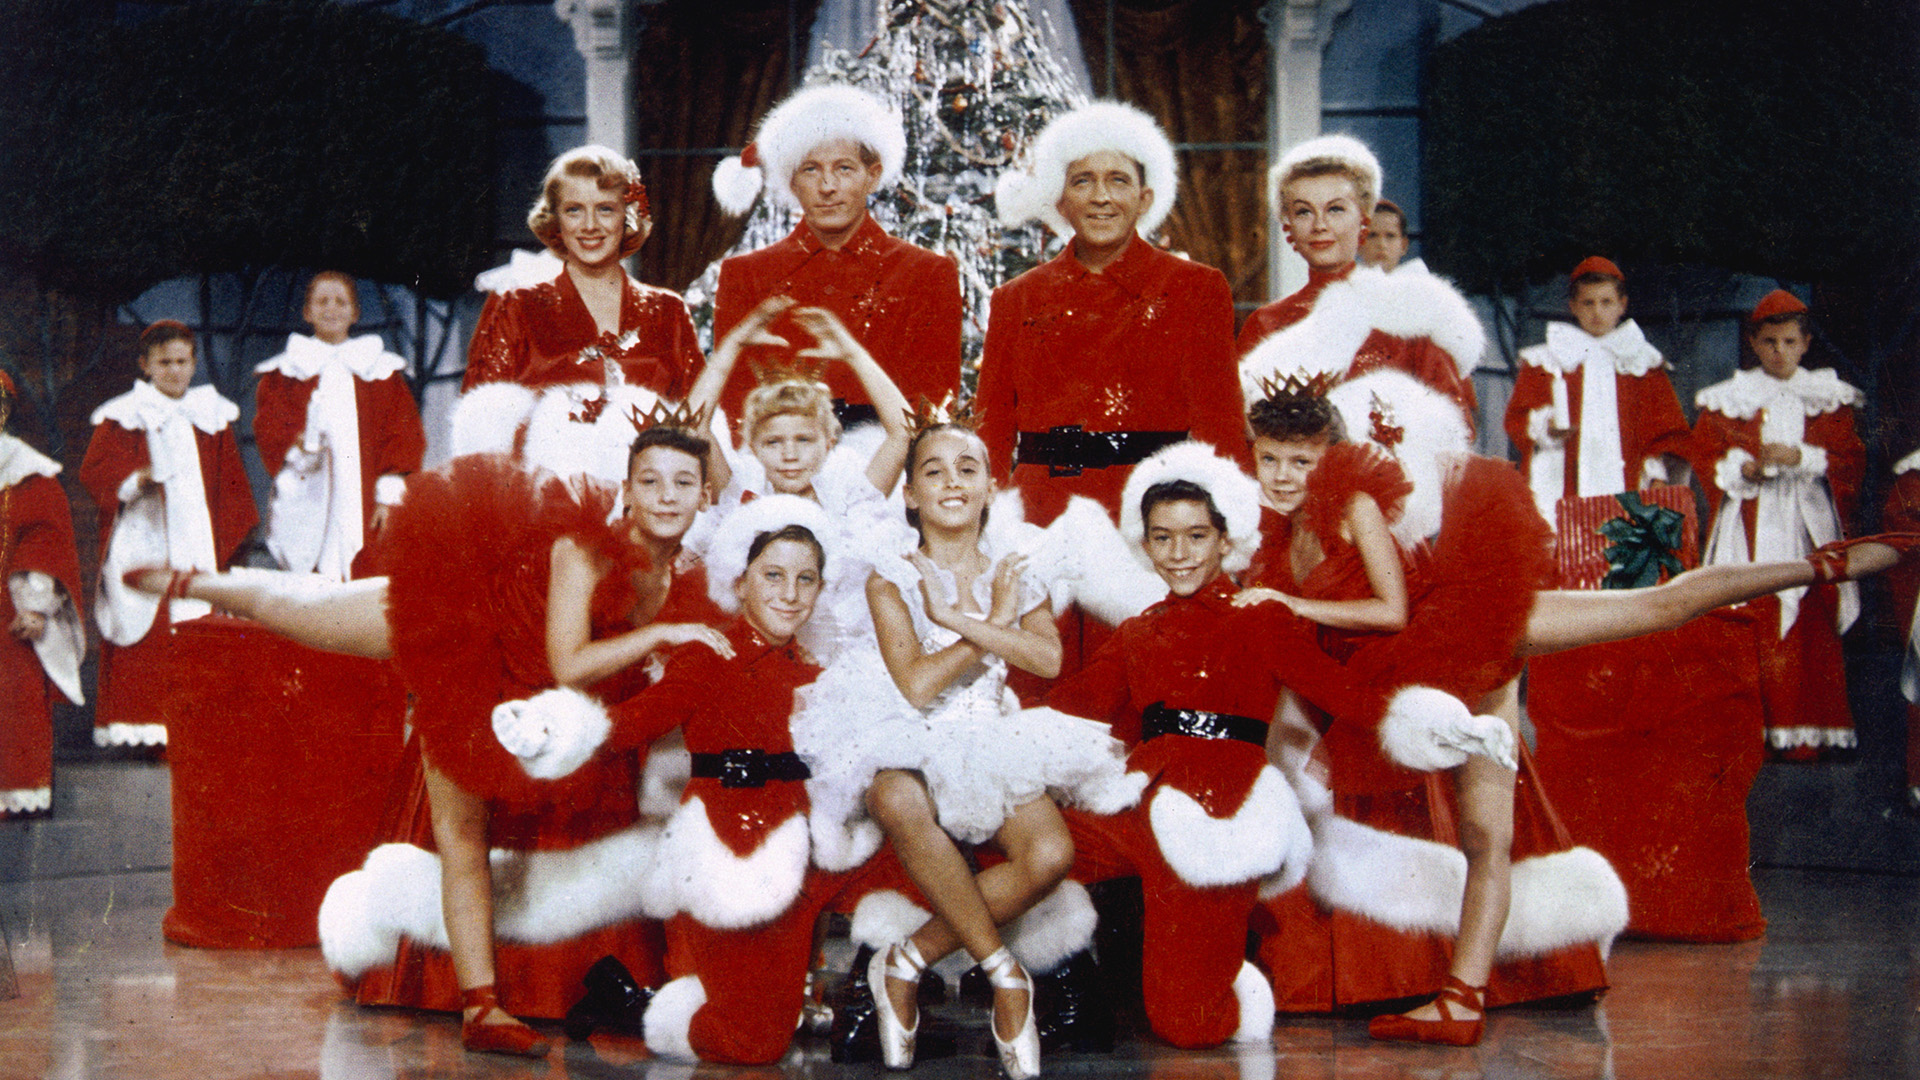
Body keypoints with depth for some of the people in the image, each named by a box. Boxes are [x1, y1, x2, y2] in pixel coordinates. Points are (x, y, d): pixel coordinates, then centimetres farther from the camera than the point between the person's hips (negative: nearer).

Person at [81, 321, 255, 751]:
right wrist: (137, 479, -22)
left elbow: (232, 486, 16)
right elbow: (94, 472, -4)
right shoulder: (124, 417, 5)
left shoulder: (212, 415, 15)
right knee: (148, 635, -9)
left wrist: (231, 537, 8)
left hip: (199, 545, 3)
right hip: (143, 548, -3)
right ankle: (143, 725, -6)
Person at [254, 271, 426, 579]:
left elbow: (405, 438, 7)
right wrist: (298, 450, -19)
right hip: (308, 515, -1)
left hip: (368, 515, 1)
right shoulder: (282, 375, 13)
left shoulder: (384, 372, 14)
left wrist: (390, 495, -5)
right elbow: (269, 435, 3)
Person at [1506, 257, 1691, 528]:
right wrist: (1545, 427, -13)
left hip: (1624, 489, 1)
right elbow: (1517, 419, 8)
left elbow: (1663, 428, 14)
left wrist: (1656, 473, 1)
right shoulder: (1547, 361, 12)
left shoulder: (1643, 362, 16)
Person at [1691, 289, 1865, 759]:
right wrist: (1746, 468, -12)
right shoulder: (1730, 399, 7)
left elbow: (1851, 460, 4)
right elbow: (1702, 457, 6)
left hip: (1809, 524, 1)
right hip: (1752, 523, -1)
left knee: (1813, 628, -4)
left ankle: (1806, 733, 0)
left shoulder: (1828, 398, 10)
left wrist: (1801, 458, -12)